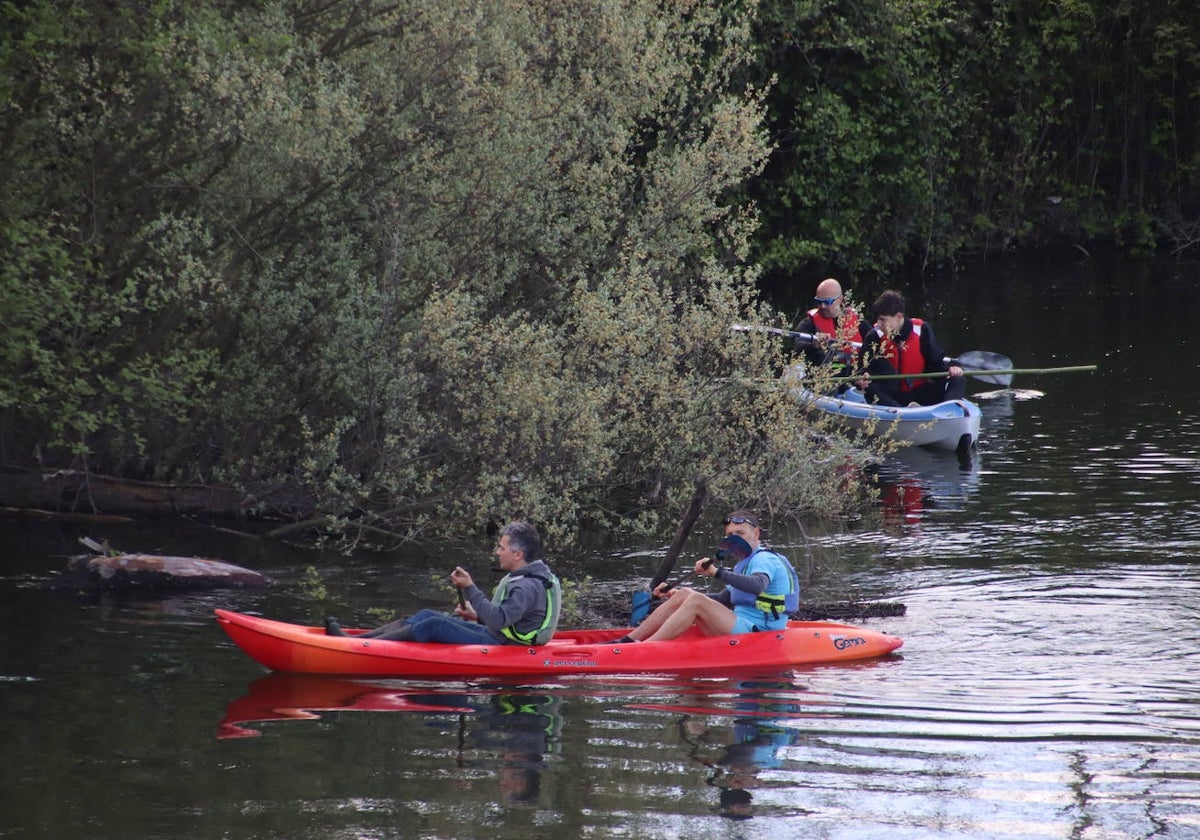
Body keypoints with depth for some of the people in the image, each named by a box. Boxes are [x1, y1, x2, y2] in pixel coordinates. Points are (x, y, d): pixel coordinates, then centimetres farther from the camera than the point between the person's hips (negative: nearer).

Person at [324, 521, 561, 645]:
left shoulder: (529, 587, -20)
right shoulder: (519, 578, 15)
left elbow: (498, 620, -31)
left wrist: (470, 589, -29)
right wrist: (477, 615, 10)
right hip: (493, 637, 10)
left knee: (434, 626, -20)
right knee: (426, 616, 2)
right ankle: (355, 639, -4)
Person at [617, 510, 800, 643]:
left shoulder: (764, 560, -8)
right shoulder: (745, 564, 24)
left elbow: (757, 585, -32)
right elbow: (724, 600, 32)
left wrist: (717, 572, -40)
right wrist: (674, 594, 25)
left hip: (755, 630, -10)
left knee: (696, 601, -23)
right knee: (684, 595, 2)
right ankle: (628, 640, -4)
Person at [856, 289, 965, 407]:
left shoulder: (922, 330, -2)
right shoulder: (874, 337, -2)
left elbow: (936, 363, 1)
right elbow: (864, 368, -5)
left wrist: (950, 369, -20)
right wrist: (863, 379, -29)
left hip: (920, 394, 1)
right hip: (891, 397, -1)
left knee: (958, 381, -19)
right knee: (870, 389, -31)